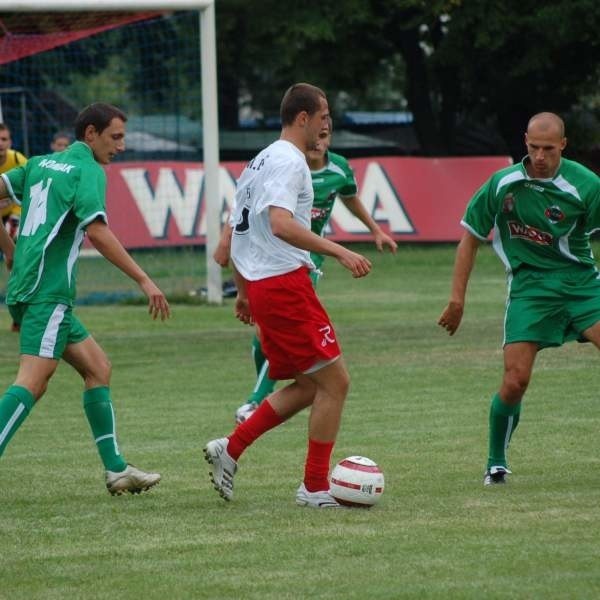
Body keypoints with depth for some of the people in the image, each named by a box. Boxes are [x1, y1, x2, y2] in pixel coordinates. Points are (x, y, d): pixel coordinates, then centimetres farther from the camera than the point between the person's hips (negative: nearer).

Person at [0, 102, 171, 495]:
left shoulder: (41, 165, 18)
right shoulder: (88, 170, -6)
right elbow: (97, 232, -17)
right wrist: (144, 280, -17)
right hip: (48, 290, -9)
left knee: (98, 368, 14)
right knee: (33, 382, -17)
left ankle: (116, 469, 15)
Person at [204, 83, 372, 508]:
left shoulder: (261, 161, 20)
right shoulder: (289, 161, -11)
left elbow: (238, 230, 24)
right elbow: (281, 225, -25)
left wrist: (244, 292, 29)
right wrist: (340, 252, -27)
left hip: (259, 283, 10)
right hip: (286, 282, -10)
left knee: (309, 385, 16)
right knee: (334, 381, -5)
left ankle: (230, 449, 11)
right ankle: (315, 488, -3)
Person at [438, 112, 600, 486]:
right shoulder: (503, 184, -2)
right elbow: (471, 238, 9)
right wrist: (458, 298, 5)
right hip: (530, 286, 0)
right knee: (515, 381, -9)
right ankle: (496, 463, 10)